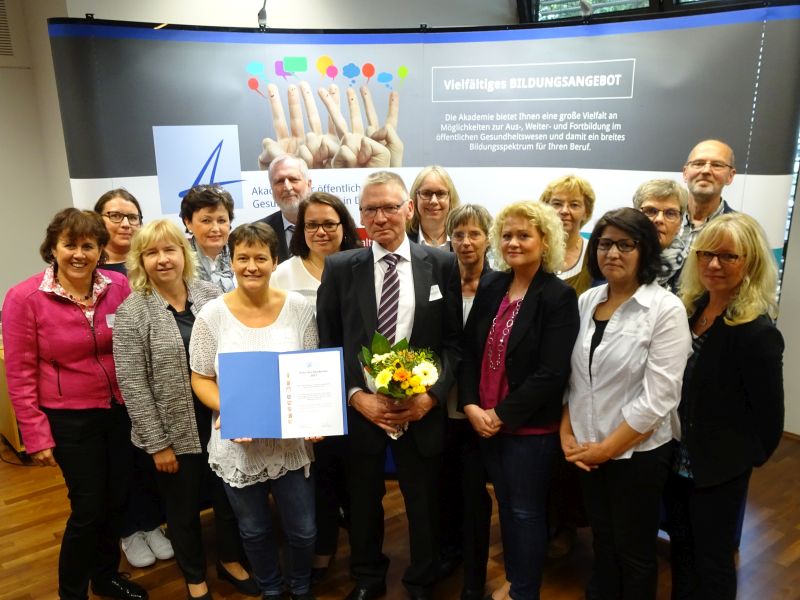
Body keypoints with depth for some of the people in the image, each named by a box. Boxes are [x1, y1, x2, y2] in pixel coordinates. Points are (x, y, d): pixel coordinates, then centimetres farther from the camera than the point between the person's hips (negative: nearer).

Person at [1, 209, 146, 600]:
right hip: (70, 419, -3)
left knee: (117, 499, 17)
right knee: (88, 509, 4)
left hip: (121, 410, 4)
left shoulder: (119, 287, -6)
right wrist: (36, 435, -8)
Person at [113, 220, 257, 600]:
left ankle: (230, 560, 43)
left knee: (230, 496, 17)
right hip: (175, 431, -3)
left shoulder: (210, 295, -1)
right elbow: (132, 385, -12)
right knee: (183, 507, 16)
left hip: (221, 420, 3)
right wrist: (157, 442, -13)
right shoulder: (131, 313, -12)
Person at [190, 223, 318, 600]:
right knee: (254, 531, 19)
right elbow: (201, 379, -2)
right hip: (238, 444, 0)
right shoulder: (212, 314, -8)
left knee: (303, 531, 13)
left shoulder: (299, 308, -5)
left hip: (292, 440, 0)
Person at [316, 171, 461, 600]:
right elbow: (328, 345, -1)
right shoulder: (339, 268, -2)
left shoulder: (442, 264, -2)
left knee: (424, 505, 17)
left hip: (422, 408, 0)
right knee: (363, 502, 19)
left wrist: (432, 395, -13)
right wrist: (357, 397, -12)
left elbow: (454, 340, -1)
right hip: (359, 408, 1)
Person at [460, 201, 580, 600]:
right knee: (506, 505, 20)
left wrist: (502, 415, -16)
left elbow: (551, 373, -18)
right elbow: (469, 350, 4)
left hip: (529, 426, -5)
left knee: (526, 511, 11)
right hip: (486, 421, 5)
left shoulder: (559, 296, -13)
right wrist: (471, 406, -8)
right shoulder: (490, 286, 4)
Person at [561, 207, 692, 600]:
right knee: (602, 541, 22)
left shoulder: (666, 309, -16)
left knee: (634, 550, 14)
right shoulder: (586, 301, 1)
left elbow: (658, 398, -19)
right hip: (586, 450, 5)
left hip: (637, 452, -5)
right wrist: (567, 432, -2)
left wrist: (607, 448, -14)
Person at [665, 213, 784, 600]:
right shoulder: (690, 308, -2)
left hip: (719, 467, -6)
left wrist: (748, 457, -2)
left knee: (712, 558, 15)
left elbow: (768, 412, -15)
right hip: (678, 457, 6)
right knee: (680, 547, 24)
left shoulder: (756, 332, -23)